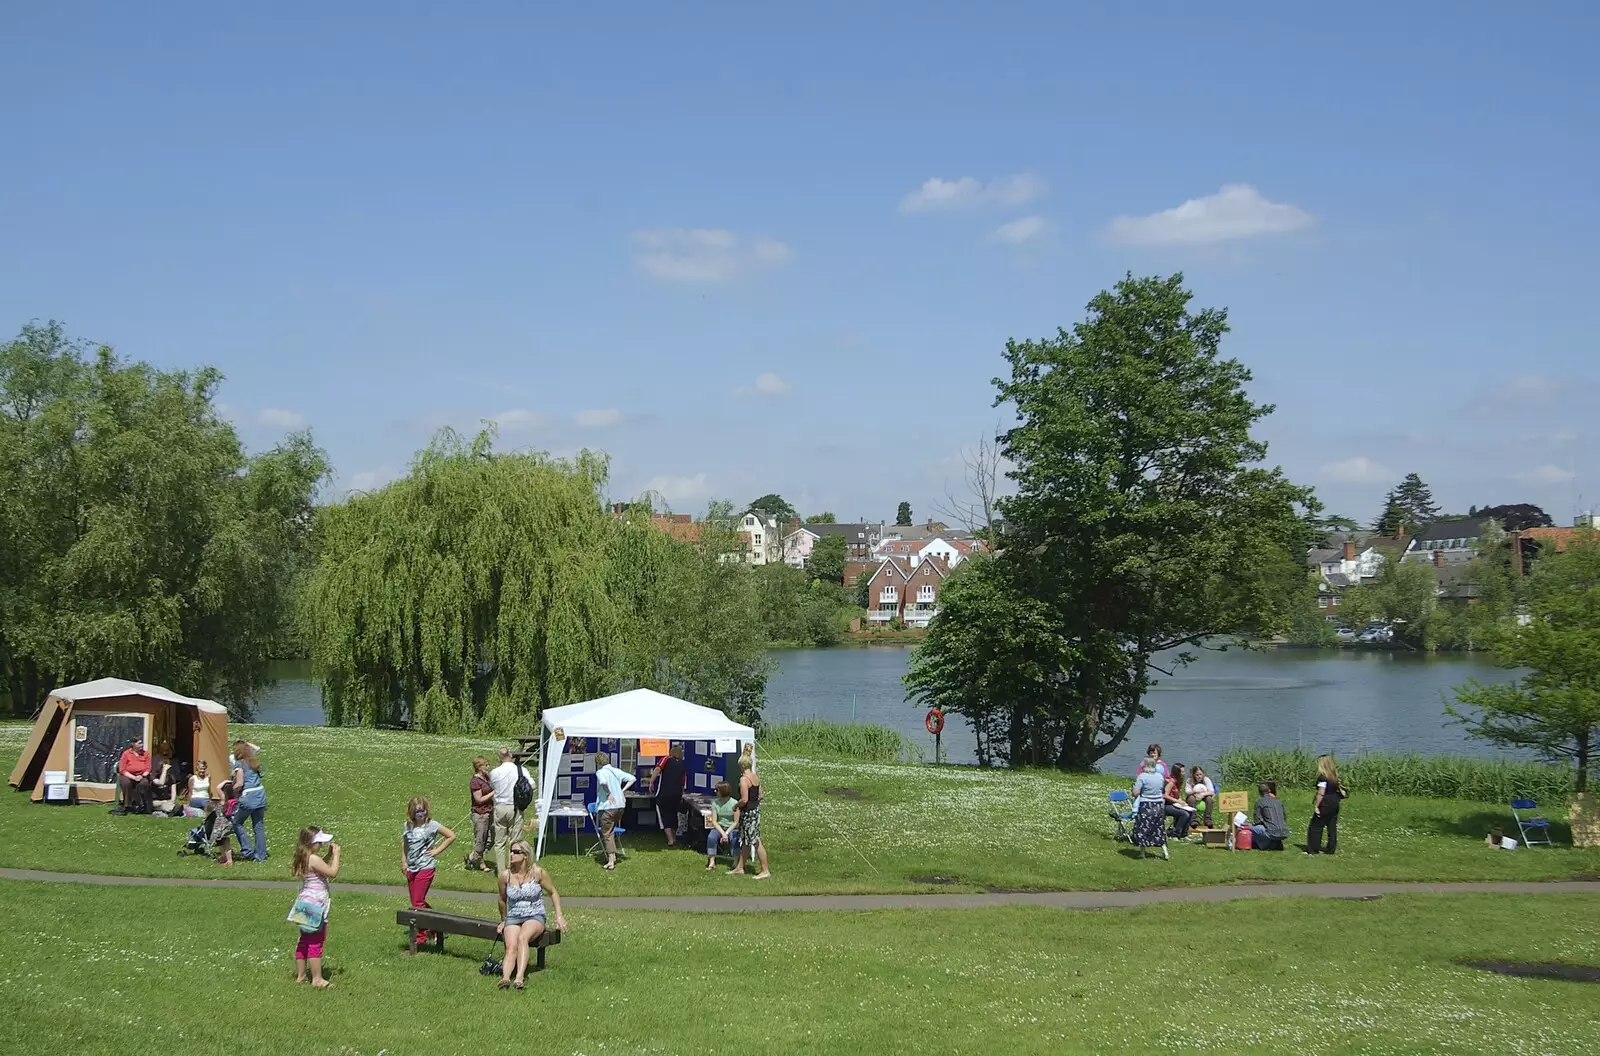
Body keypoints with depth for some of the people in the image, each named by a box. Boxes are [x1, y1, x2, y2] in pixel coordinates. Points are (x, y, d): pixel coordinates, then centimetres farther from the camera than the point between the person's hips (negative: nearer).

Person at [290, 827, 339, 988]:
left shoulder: (304, 859, 9)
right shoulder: (314, 859, -20)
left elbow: (322, 866, 23)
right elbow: (332, 872, -19)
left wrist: (330, 854, 12)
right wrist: (336, 854, -8)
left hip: (305, 903, 10)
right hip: (315, 906, -10)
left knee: (304, 940, 16)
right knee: (315, 942, -3)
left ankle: (300, 976, 22)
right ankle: (317, 979, 1)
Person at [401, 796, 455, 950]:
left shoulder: (431, 825, -8)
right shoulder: (407, 826, 6)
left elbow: (451, 836, -4)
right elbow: (404, 844, 19)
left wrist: (437, 850, -5)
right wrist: (403, 861, 10)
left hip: (426, 867, -6)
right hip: (411, 868, 6)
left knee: (418, 902, -9)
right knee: (415, 902, 9)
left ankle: (421, 936, -2)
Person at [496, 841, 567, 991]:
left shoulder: (537, 873, -4)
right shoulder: (505, 876, 2)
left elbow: (553, 892, 9)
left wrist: (559, 916, 0)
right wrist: (503, 920, 28)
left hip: (535, 917, -2)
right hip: (513, 918, 2)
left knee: (522, 938, -35)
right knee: (511, 947, -28)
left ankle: (519, 977, -49)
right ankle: (505, 977, -51)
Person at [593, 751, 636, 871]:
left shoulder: (600, 772, -9)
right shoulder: (616, 771, 11)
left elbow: (603, 782, -32)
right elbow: (632, 778, 11)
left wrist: (609, 793, -18)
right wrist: (623, 790, 10)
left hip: (607, 806, -6)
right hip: (620, 805, 6)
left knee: (607, 834, 1)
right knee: (611, 832, 22)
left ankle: (611, 861, -2)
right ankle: (612, 856, 27)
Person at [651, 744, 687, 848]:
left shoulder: (666, 759, 1)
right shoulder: (682, 765, 14)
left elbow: (657, 769, -17)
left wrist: (651, 782, -14)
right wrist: (681, 795, 31)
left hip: (664, 793, -4)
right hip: (677, 794, 5)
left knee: (664, 816, 3)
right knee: (673, 815, 21)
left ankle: (670, 840, -7)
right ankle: (674, 838, 28)